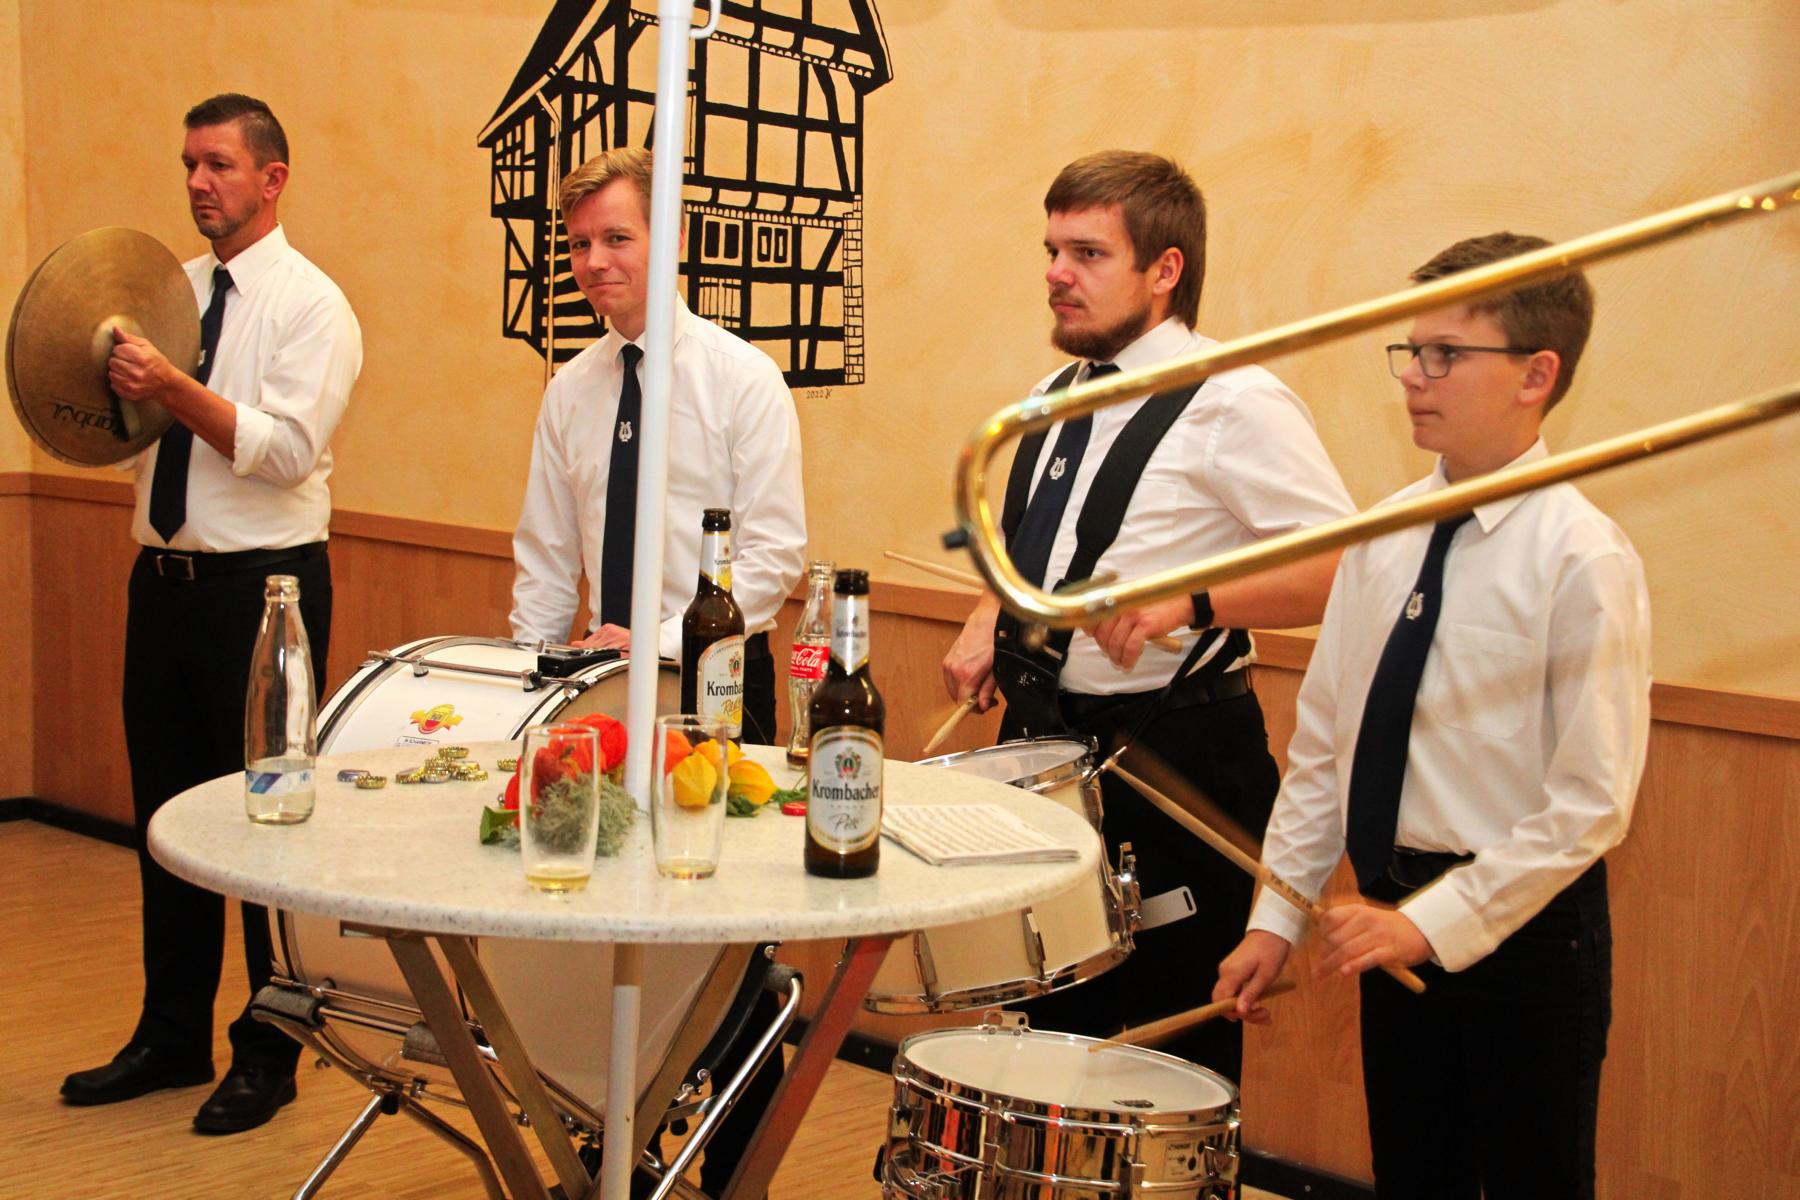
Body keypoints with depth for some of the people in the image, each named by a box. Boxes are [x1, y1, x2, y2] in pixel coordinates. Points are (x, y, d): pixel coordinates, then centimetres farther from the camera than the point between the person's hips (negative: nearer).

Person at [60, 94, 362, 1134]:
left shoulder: (311, 305, -8)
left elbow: (287, 449, -19)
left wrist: (175, 387, -27)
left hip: (263, 583, -7)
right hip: (165, 577, 7)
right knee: (166, 812, 14)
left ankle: (268, 1053, 17)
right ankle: (173, 1036, 29)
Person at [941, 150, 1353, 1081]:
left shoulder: (1235, 404, -13)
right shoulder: (1053, 401, 11)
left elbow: (1344, 570, -19)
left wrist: (1186, 603, -28)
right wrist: (987, 626, 7)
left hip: (1177, 757, -7)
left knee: (1177, 1040, 2)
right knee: (1055, 1014, 17)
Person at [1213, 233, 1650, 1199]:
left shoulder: (1584, 559, -15)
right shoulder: (1384, 538, 3)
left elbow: (1591, 804, -16)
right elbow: (1321, 743, 7)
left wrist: (1434, 921, -19)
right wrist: (1277, 914, 3)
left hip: (1521, 928, -5)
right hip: (1398, 918, 6)